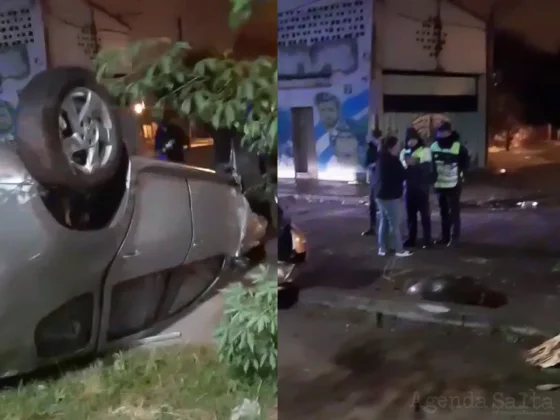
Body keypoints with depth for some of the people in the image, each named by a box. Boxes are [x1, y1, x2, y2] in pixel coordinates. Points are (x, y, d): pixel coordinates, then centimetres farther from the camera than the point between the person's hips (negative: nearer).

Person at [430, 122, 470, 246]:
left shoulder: (458, 147, -9)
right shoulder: (434, 146, 4)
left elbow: (465, 163, -1)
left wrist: (460, 174, -7)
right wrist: (433, 177, 3)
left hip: (453, 185, -5)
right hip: (439, 185, 5)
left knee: (454, 212, 1)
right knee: (443, 212, 13)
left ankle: (455, 237, 8)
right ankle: (445, 236, 22)